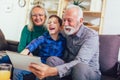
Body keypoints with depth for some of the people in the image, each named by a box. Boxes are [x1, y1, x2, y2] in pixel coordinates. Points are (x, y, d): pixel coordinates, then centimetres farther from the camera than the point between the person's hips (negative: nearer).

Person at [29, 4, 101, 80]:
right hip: (70, 70, 4)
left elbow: (80, 62, -33)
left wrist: (53, 71, -48)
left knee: (80, 66, -36)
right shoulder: (65, 33, 0)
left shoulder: (91, 35, -19)